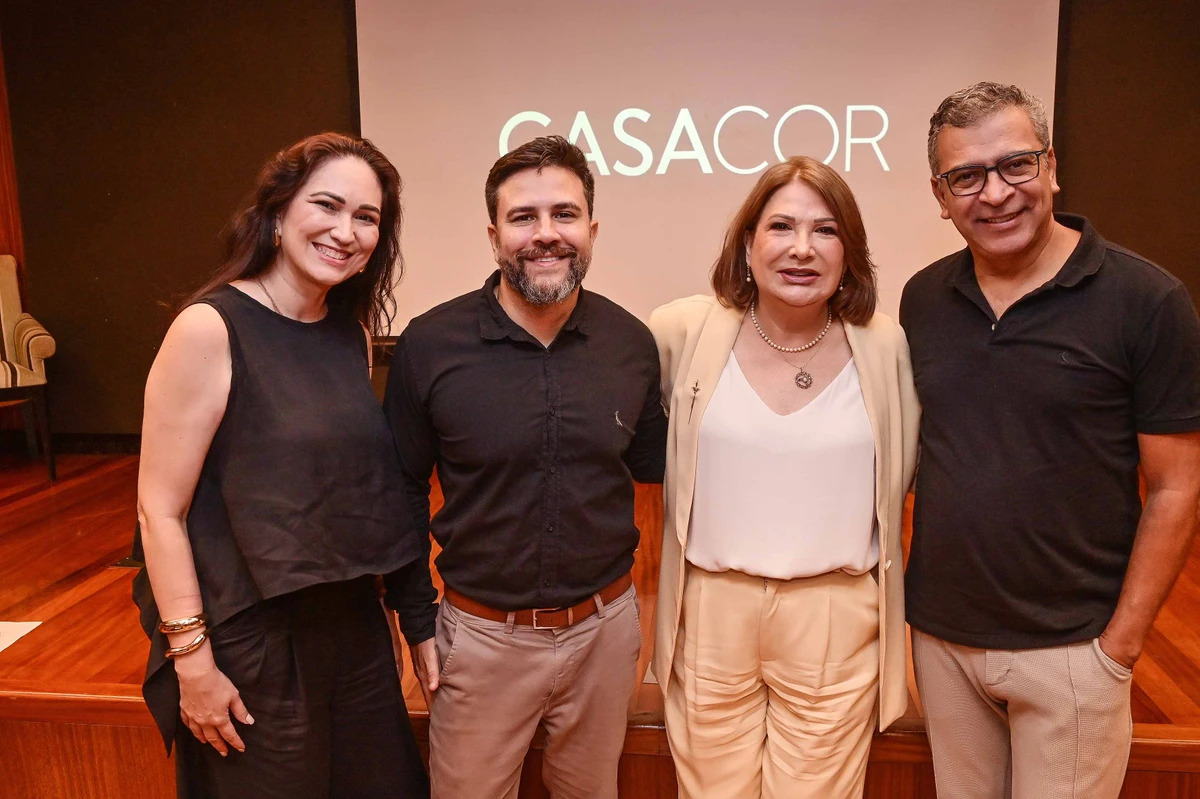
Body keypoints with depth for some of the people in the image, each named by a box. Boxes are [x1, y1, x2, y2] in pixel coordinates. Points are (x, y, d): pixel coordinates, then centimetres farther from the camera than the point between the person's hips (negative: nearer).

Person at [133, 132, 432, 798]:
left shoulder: (353, 330, 2)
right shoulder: (210, 329, -17)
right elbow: (160, 510, -15)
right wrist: (192, 662, -14)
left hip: (354, 625, 6)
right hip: (251, 643, -6)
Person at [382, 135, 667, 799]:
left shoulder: (631, 343, -6)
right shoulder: (430, 344, -13)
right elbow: (402, 492, -3)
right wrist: (418, 620, -1)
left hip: (604, 627, 3)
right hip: (481, 636, -2)